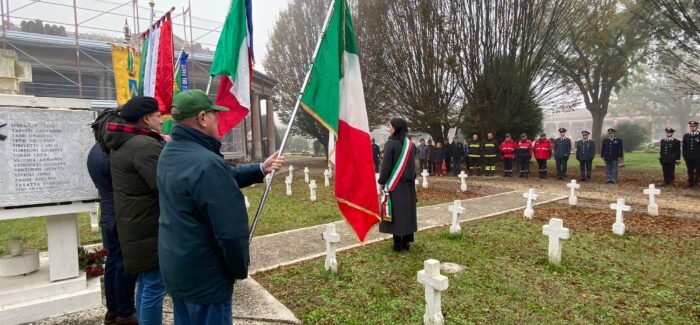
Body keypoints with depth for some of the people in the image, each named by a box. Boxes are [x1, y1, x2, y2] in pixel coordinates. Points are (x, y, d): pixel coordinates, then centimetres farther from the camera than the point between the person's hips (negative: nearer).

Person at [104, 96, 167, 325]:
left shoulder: (122, 145, 14)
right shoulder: (145, 145, -20)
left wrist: (164, 146, 5)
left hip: (137, 227, 10)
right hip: (151, 229, -10)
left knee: (146, 285, 21)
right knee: (155, 287, 0)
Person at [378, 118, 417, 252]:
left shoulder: (391, 143, -13)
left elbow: (386, 165, -14)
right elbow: (412, 164, 10)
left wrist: (382, 181, -5)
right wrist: (411, 179, 17)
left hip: (394, 183, -6)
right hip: (407, 183, 6)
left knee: (396, 212, 1)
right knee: (407, 211, 11)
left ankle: (398, 243, 5)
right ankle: (406, 242, 17)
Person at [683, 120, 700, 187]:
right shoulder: (686, 136, 11)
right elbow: (684, 147, 11)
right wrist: (684, 155, 6)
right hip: (688, 157, 2)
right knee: (690, 171, 6)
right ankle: (690, 183, 12)